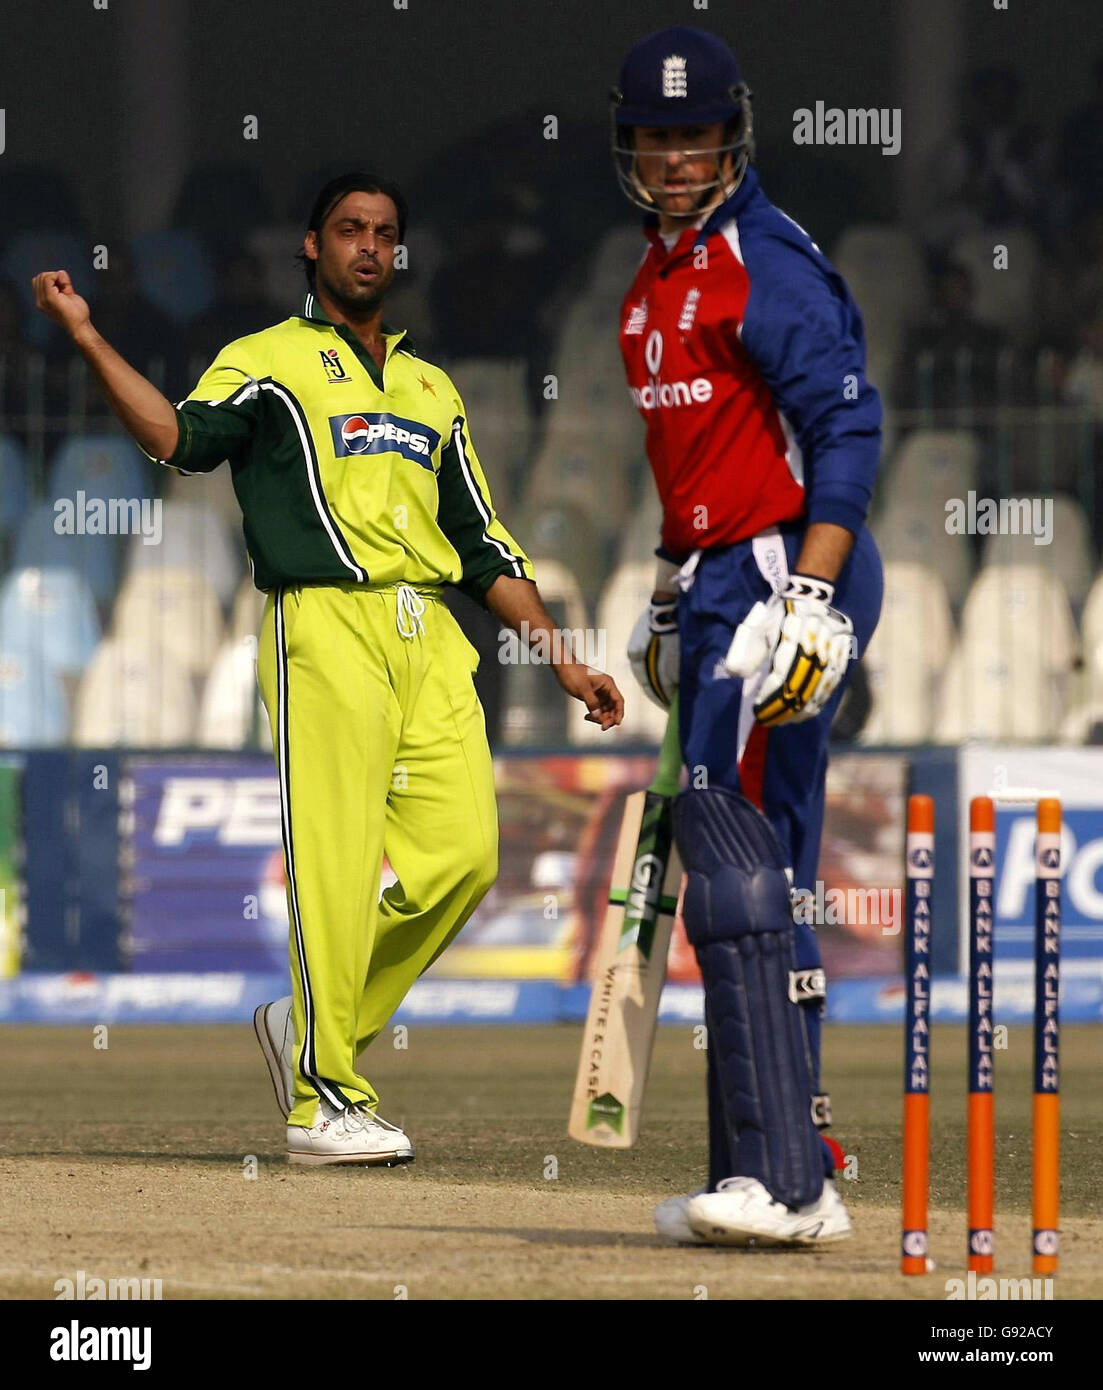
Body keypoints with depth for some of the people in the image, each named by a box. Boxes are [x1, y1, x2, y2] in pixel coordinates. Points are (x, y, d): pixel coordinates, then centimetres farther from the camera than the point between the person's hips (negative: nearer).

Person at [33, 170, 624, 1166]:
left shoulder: (432, 389, 26)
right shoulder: (269, 362, 9)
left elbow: (484, 547, 26)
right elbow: (181, 436, -12)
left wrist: (562, 659, 19)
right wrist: (87, 339, -24)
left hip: (431, 637, 6)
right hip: (326, 629, -6)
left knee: (464, 851, -6)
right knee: (337, 861, -12)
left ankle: (314, 1026, 11)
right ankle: (325, 1101, -7)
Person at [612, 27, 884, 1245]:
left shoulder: (767, 263, -11)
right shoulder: (658, 276, 18)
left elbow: (847, 430, -18)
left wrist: (809, 601, -25)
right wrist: (672, 598, 26)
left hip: (785, 581, -10)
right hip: (716, 586, 10)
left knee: (740, 871, -15)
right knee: (750, 880, 11)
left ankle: (779, 1177, -18)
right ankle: (792, 1179, 16)